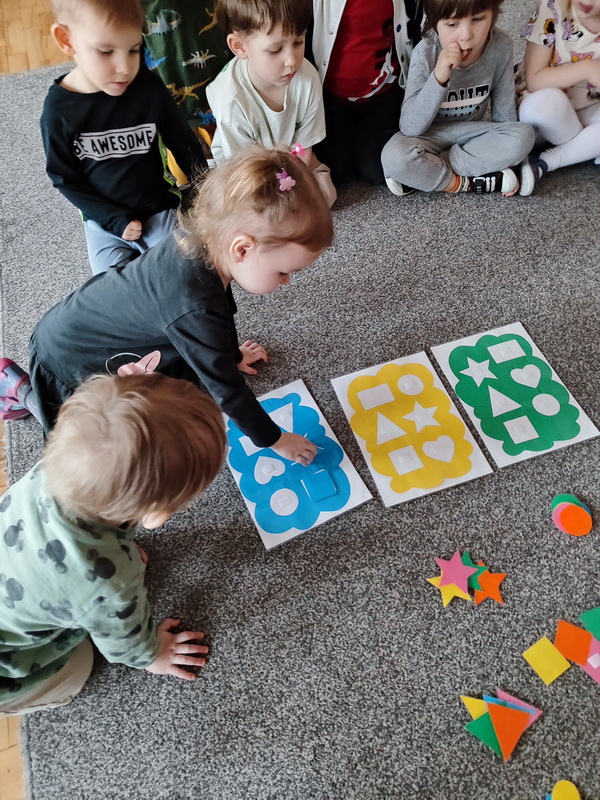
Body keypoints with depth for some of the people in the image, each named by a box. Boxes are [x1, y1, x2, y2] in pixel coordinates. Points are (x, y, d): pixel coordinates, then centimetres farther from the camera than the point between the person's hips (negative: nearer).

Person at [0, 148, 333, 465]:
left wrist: (231, 355, 19)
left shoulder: (202, 238, -16)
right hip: (68, 363, -7)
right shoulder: (194, 310, -39)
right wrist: (275, 440, -13)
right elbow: (226, 390, -27)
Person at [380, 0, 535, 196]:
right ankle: (470, 183, -17)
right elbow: (409, 128, -27)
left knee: (523, 137, -25)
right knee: (394, 157, -36)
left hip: (471, 132, 3)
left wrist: (505, 158, -3)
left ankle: (425, 173, -20)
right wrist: (438, 78, -38)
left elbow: (504, 110, -2)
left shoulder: (501, 46, -15)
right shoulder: (425, 54, -23)